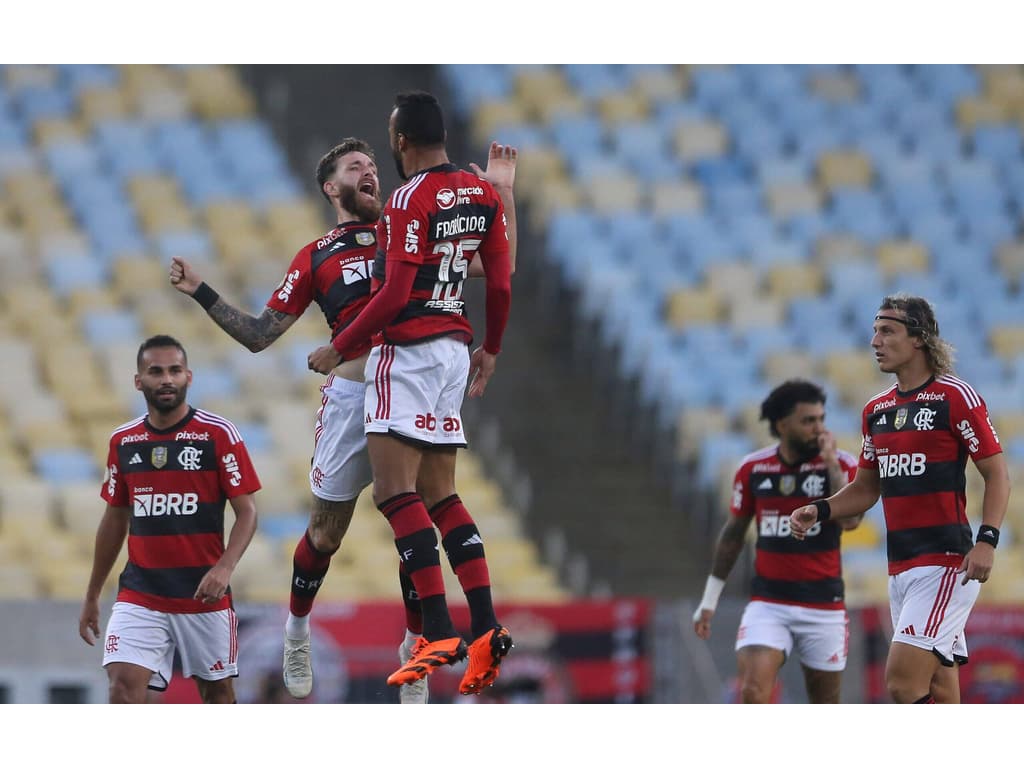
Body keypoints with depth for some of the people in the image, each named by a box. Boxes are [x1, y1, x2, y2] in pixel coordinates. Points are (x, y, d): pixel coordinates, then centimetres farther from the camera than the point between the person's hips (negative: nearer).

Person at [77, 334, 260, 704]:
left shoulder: (219, 434, -5)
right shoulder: (123, 441, 7)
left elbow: (247, 512, -5)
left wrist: (224, 567, -23)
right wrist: (92, 596, 18)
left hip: (204, 592, -2)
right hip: (140, 594, 2)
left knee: (217, 689, 9)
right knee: (124, 684, -15)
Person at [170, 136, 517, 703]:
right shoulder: (316, 258, 12)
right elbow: (260, 335, 13)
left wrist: (501, 194, 9)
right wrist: (201, 293, 5)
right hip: (351, 395, -1)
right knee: (326, 533, 7)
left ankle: (415, 647, 11)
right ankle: (297, 630, 30)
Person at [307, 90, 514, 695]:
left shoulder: (410, 200, -13)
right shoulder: (483, 195, 10)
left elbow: (395, 294, -17)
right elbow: (502, 283, 13)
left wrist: (340, 348, -8)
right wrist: (491, 349, 26)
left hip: (408, 349, -8)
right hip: (457, 347, 8)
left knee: (396, 491, -11)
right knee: (440, 495, 12)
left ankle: (440, 633, -20)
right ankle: (487, 628, 3)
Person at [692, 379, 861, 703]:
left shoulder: (839, 465, -4)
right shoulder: (752, 469, 2)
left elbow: (850, 519, -22)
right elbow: (733, 533, 13)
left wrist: (831, 463, -19)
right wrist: (709, 599, 16)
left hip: (823, 605, -1)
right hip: (767, 602, 1)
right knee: (752, 694, -18)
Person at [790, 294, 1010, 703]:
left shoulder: (956, 397, -7)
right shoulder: (876, 411, 15)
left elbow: (997, 473, -6)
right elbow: (866, 488, 23)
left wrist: (987, 540, -18)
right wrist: (819, 510, 5)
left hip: (947, 564, -8)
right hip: (901, 570, 8)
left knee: (901, 681, -18)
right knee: (940, 696, 7)